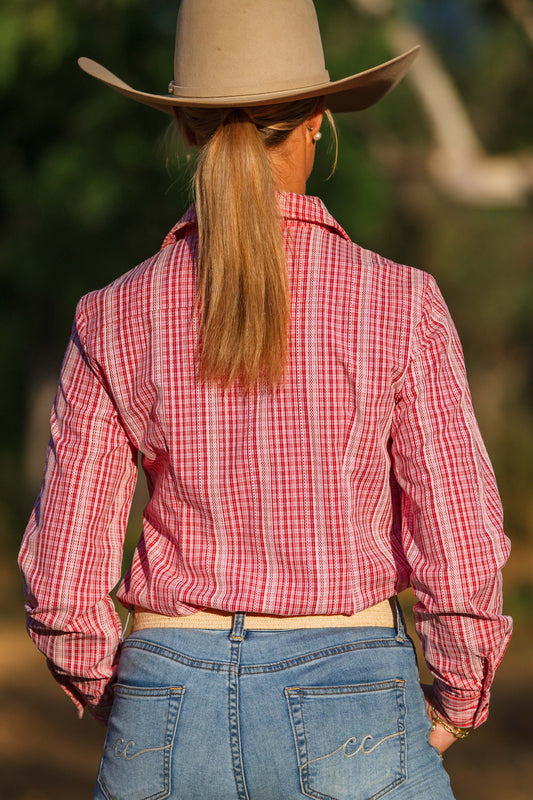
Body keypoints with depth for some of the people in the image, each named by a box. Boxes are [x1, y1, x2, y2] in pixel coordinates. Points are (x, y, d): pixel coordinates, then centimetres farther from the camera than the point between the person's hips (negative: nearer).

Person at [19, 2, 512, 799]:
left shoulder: (115, 323, -2)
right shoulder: (401, 309, -8)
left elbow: (65, 579, -1)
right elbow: (461, 558, -9)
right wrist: (455, 702, 10)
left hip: (170, 731, 2)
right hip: (347, 732, -2)